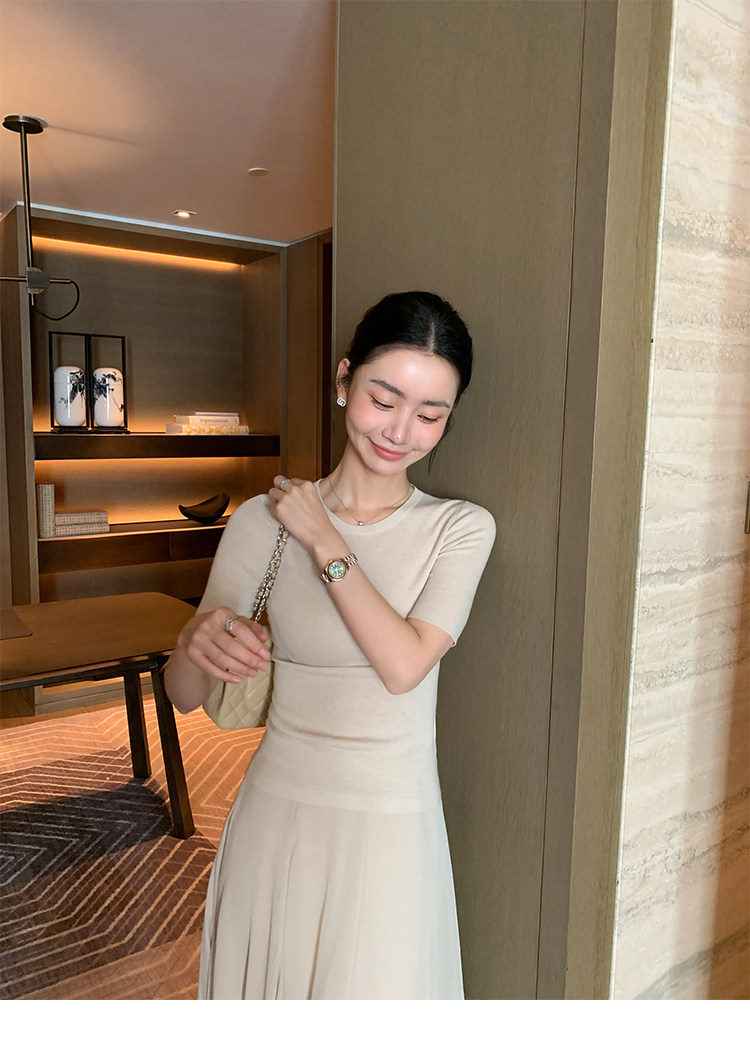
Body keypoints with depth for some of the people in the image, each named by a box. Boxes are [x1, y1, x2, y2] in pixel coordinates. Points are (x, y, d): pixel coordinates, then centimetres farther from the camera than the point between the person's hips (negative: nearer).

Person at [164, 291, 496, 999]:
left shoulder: (461, 529, -8)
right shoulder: (264, 521, -8)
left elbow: (404, 664, -21)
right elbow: (185, 696, -8)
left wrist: (324, 541, -16)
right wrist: (196, 642, -30)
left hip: (392, 825, -1)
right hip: (277, 814, 1)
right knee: (268, 983, 21)